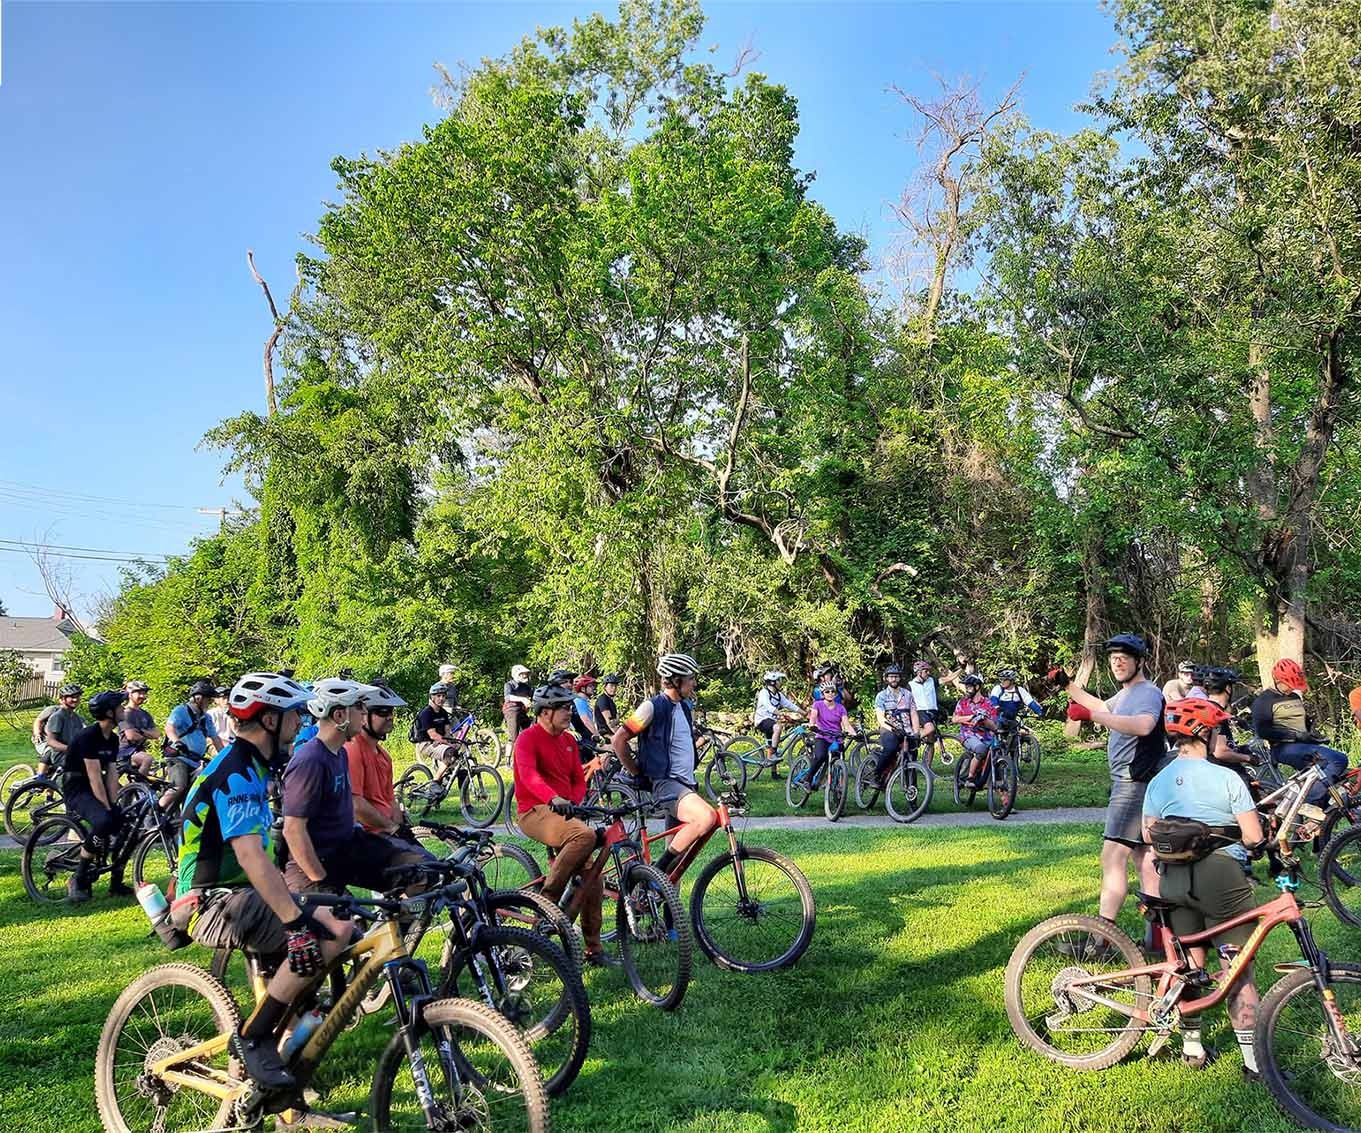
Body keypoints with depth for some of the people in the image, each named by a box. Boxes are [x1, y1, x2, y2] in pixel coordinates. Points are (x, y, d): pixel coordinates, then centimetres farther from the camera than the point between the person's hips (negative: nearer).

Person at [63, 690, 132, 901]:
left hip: (97, 790, 9)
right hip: (77, 790, -9)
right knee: (104, 822, -35)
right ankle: (77, 880, -20)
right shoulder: (88, 736, -19)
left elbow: (112, 774, 2)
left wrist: (113, 805, -10)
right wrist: (107, 809, -23)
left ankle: (116, 884, 9)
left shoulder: (113, 739, 8)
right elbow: (94, 778, -22)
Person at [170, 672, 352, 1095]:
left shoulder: (249, 766, 13)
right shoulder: (235, 773, -19)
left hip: (231, 896, 10)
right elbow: (250, 856, -31)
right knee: (334, 932, -24)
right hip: (214, 904, -10)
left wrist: (299, 904, 22)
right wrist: (299, 919, -36)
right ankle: (253, 1039, -13)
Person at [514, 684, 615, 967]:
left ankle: (594, 949, 9)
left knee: (593, 876, -1)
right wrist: (554, 798, -45)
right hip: (536, 812, -8)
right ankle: (547, 898, -20)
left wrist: (574, 801, -8)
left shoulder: (568, 740, 16)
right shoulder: (528, 738, -9)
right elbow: (528, 774, -27)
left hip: (564, 811, 8)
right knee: (585, 835, -34)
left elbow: (579, 780, 15)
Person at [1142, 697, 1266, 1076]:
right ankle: (1253, 1057, 7)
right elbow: (1254, 837, -11)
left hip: (1174, 878, 5)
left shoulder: (1158, 781, 5)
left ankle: (1191, 1045, 24)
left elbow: (1149, 836, 6)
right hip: (1221, 875, -5)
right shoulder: (1226, 777, -10)